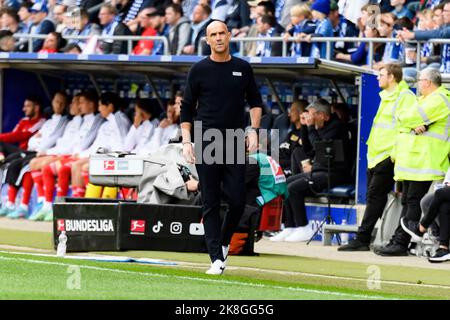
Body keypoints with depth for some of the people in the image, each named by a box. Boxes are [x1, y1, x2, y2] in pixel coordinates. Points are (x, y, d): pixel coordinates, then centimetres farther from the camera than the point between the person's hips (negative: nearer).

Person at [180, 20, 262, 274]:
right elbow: (187, 108, 7)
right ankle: (217, 259, -3)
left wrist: (254, 129, 1)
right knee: (211, 203, -2)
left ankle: (224, 242, 23)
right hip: (206, 143, -1)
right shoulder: (199, 70, 4)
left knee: (238, 201, -4)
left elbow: (255, 101, 16)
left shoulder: (243, 68, 9)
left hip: (236, 144, 1)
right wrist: (186, 141, -2)